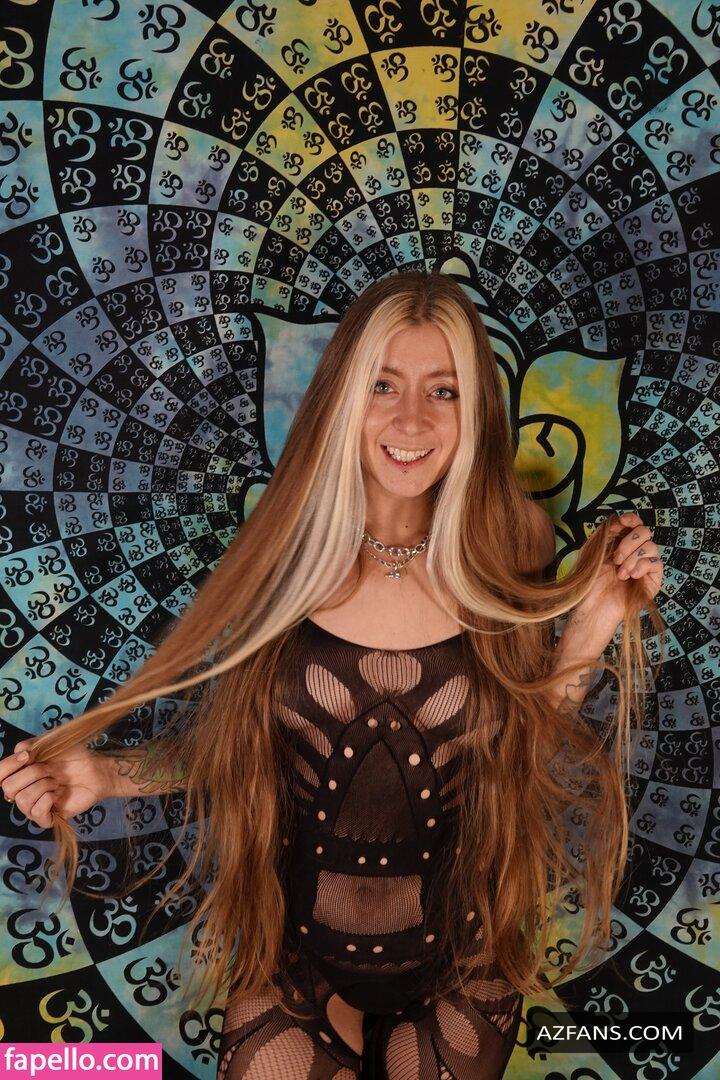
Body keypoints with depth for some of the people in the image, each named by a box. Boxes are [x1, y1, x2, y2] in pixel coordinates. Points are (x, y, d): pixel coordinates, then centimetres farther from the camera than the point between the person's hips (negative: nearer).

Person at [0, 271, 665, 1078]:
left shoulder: (508, 561, -12)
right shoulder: (281, 557, -14)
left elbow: (522, 758, -4)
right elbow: (226, 736, -3)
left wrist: (592, 629, -15)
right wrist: (110, 774, -17)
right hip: (295, 940, 0)